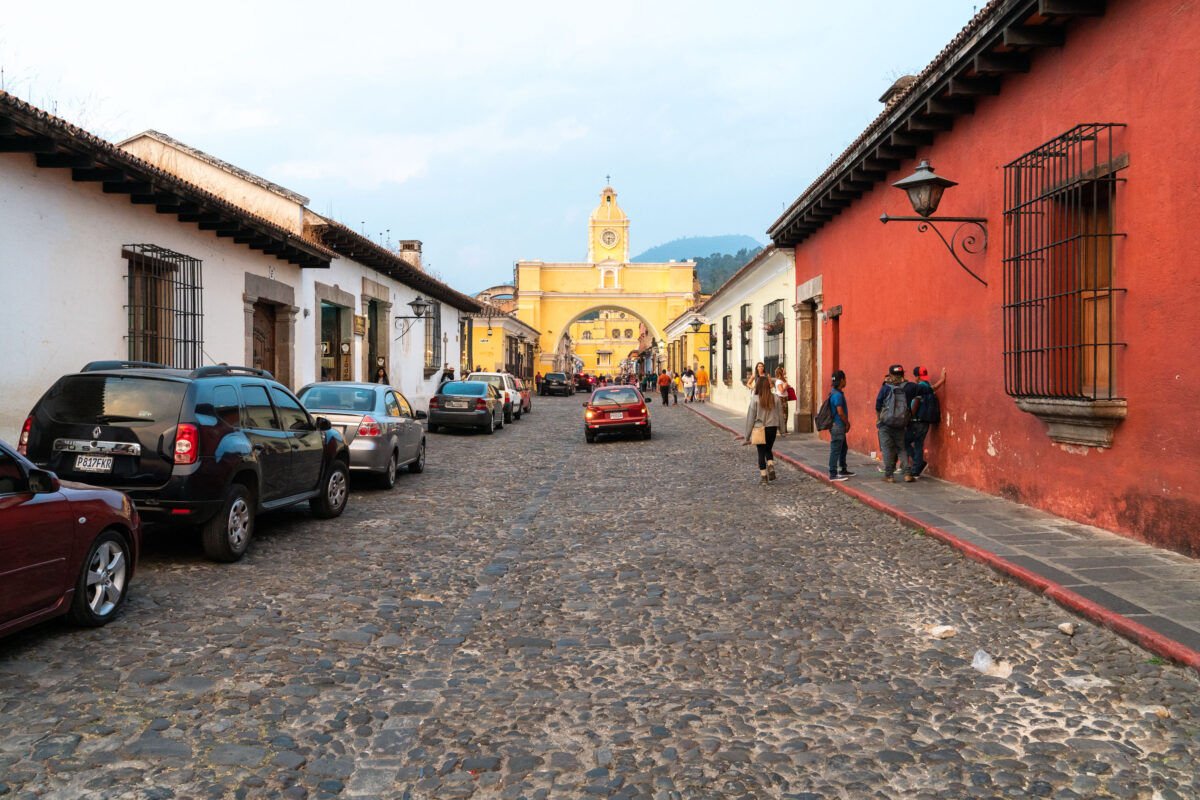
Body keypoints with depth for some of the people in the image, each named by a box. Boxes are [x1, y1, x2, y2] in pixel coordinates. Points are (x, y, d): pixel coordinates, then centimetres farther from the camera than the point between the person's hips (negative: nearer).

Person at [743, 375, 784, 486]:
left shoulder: (755, 399, -12)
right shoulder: (775, 399, -3)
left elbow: (751, 417, -7)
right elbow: (779, 415, 4)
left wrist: (747, 436, -1)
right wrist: (781, 430, 16)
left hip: (759, 429, -3)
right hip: (772, 428, 3)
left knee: (761, 453, 7)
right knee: (769, 449, 21)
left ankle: (764, 476, 6)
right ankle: (771, 467, -3)